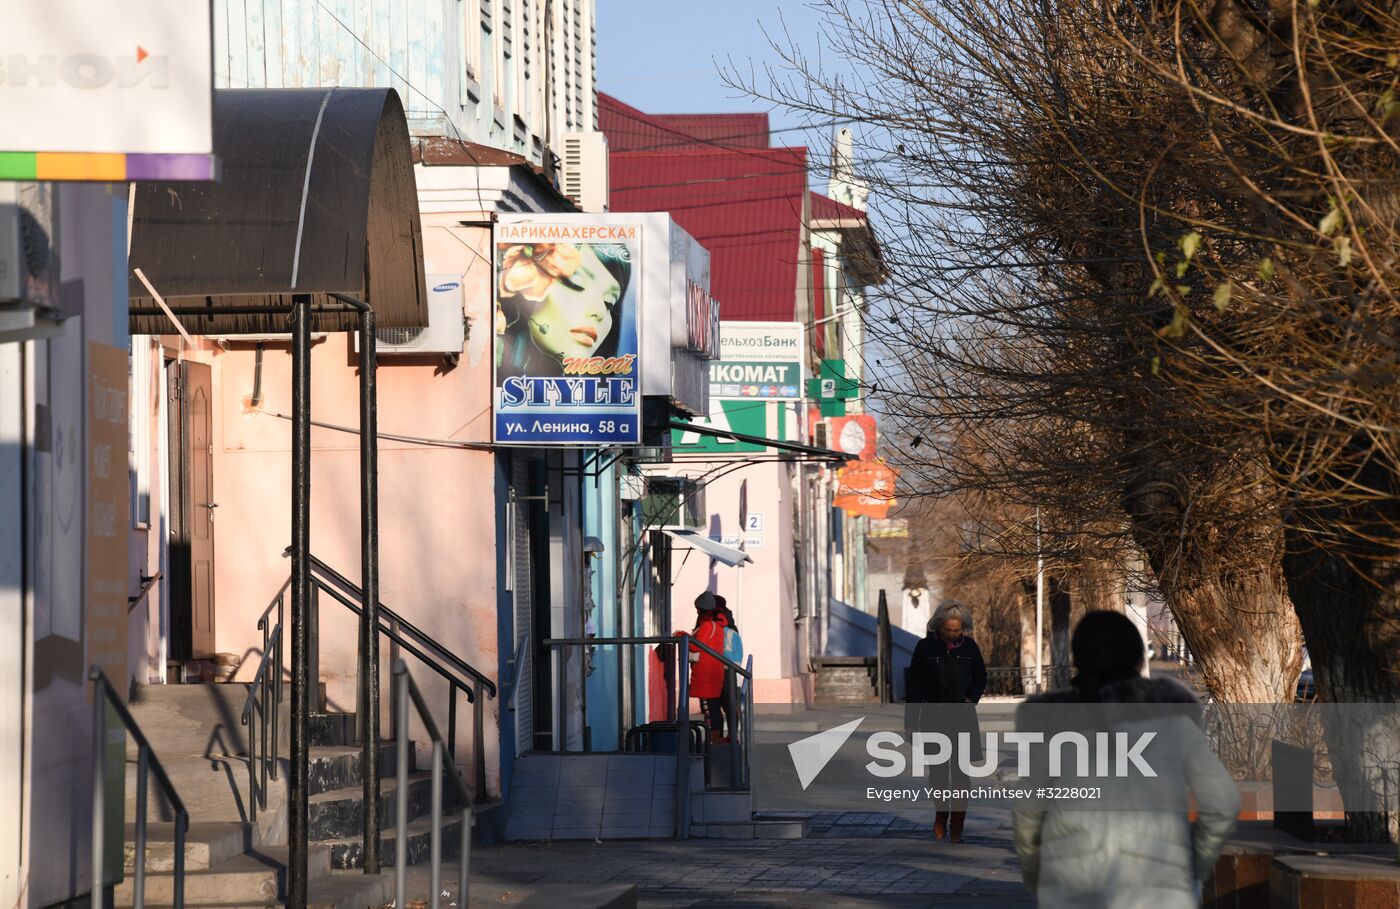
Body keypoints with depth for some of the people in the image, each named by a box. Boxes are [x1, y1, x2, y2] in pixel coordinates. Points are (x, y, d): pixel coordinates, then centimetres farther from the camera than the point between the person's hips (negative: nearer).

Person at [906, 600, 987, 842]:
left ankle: (956, 828, -2)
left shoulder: (969, 647, 0)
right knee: (937, 770, 5)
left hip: (962, 717, 0)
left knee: (960, 772, -4)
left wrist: (971, 699, -4)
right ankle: (941, 816, 29)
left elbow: (980, 678, 14)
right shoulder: (925, 647, -4)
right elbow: (915, 686, -1)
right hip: (934, 717, 0)